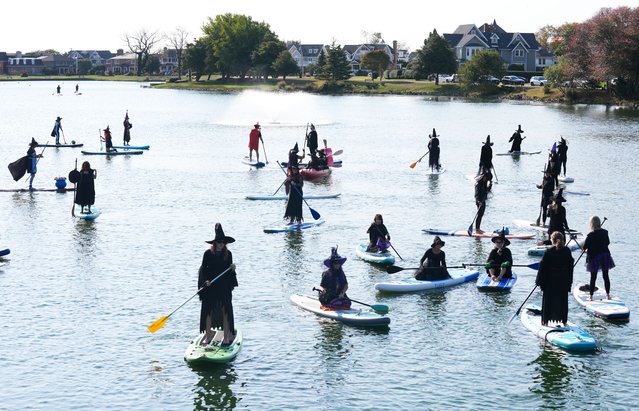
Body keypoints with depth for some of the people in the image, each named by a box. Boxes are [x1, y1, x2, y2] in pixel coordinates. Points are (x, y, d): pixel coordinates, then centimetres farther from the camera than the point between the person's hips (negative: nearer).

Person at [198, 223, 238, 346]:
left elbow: (228, 270, 7)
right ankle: (208, 336, 17)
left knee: (225, 311, 1)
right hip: (210, 286, -1)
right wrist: (206, 281, -17)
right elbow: (203, 269, -3)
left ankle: (227, 337, 9)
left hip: (224, 286, 1)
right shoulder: (208, 254, -5)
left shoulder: (228, 254, 0)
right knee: (208, 311, 5)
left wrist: (232, 269, -15)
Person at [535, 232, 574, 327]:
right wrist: (569, 281, 15)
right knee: (563, 300, 12)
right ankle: (564, 321, 16)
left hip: (550, 281, -3)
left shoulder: (548, 252, -11)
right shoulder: (567, 251, 0)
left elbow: (542, 267, -8)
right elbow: (570, 266, 6)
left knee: (548, 300, 6)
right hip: (563, 281, 3)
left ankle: (545, 321, 10)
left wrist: (539, 280, 0)